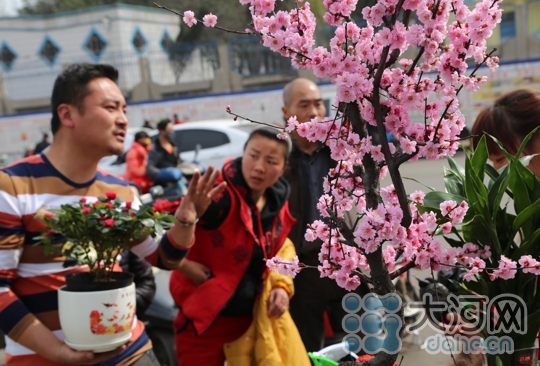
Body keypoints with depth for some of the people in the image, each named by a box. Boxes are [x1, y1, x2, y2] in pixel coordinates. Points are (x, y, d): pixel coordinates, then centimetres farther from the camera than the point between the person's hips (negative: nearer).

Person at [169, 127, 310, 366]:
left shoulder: (278, 205, -1)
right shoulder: (219, 194, -22)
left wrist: (282, 284, 2)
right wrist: (183, 265, -32)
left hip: (252, 319, 6)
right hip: (204, 321, -5)